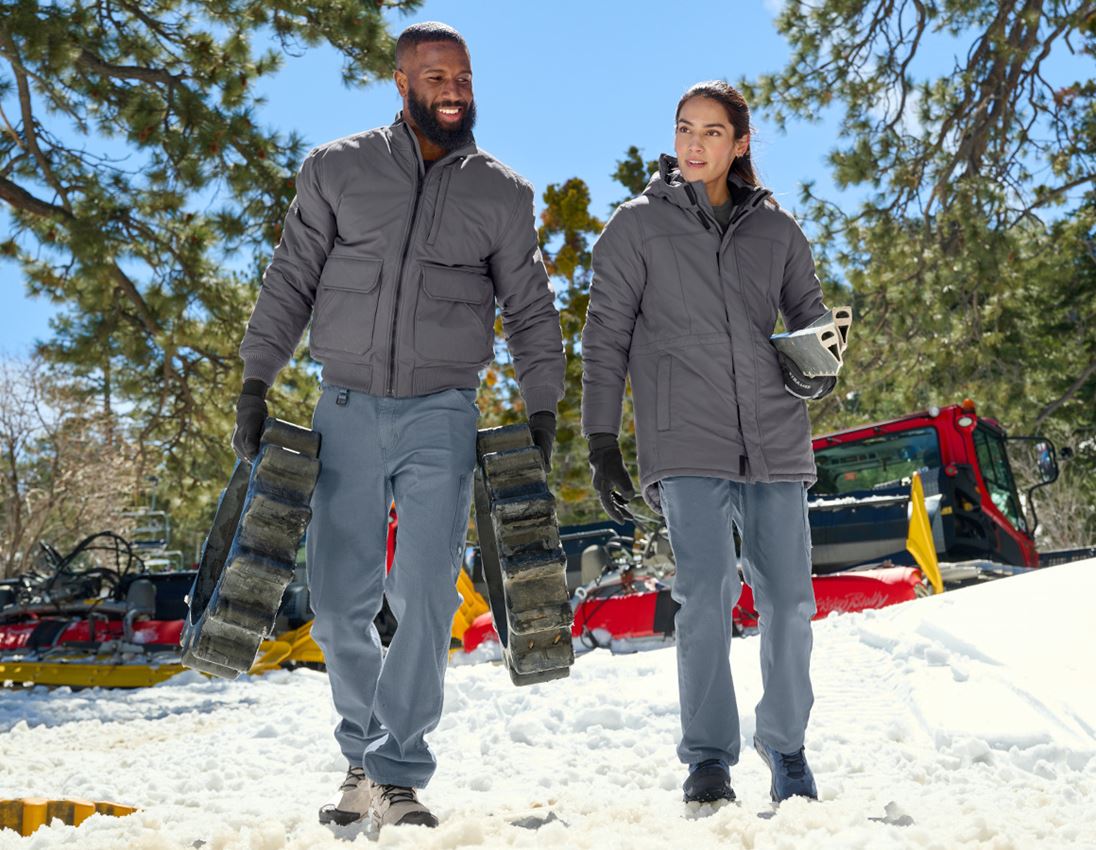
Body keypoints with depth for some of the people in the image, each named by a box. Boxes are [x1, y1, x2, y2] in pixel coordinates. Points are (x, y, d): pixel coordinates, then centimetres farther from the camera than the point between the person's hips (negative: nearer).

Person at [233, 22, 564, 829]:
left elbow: (532, 312, 8)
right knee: (339, 598, 3)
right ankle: (364, 753, 23)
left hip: (441, 416, -1)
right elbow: (290, 284, 6)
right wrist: (255, 383, 0)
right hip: (348, 408, 1)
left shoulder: (502, 194, 4)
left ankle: (399, 775, 1)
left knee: (425, 594, -9)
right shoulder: (337, 170, 4)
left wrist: (542, 409, 0)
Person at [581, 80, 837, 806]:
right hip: (688, 444, -2)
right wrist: (602, 441, 0)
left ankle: (787, 751, 22)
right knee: (707, 593, -14)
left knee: (789, 600, 3)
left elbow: (811, 316, 19)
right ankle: (708, 759, -1)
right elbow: (606, 338, 6)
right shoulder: (639, 225, 7)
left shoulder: (776, 229, 13)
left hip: (775, 439, 3)